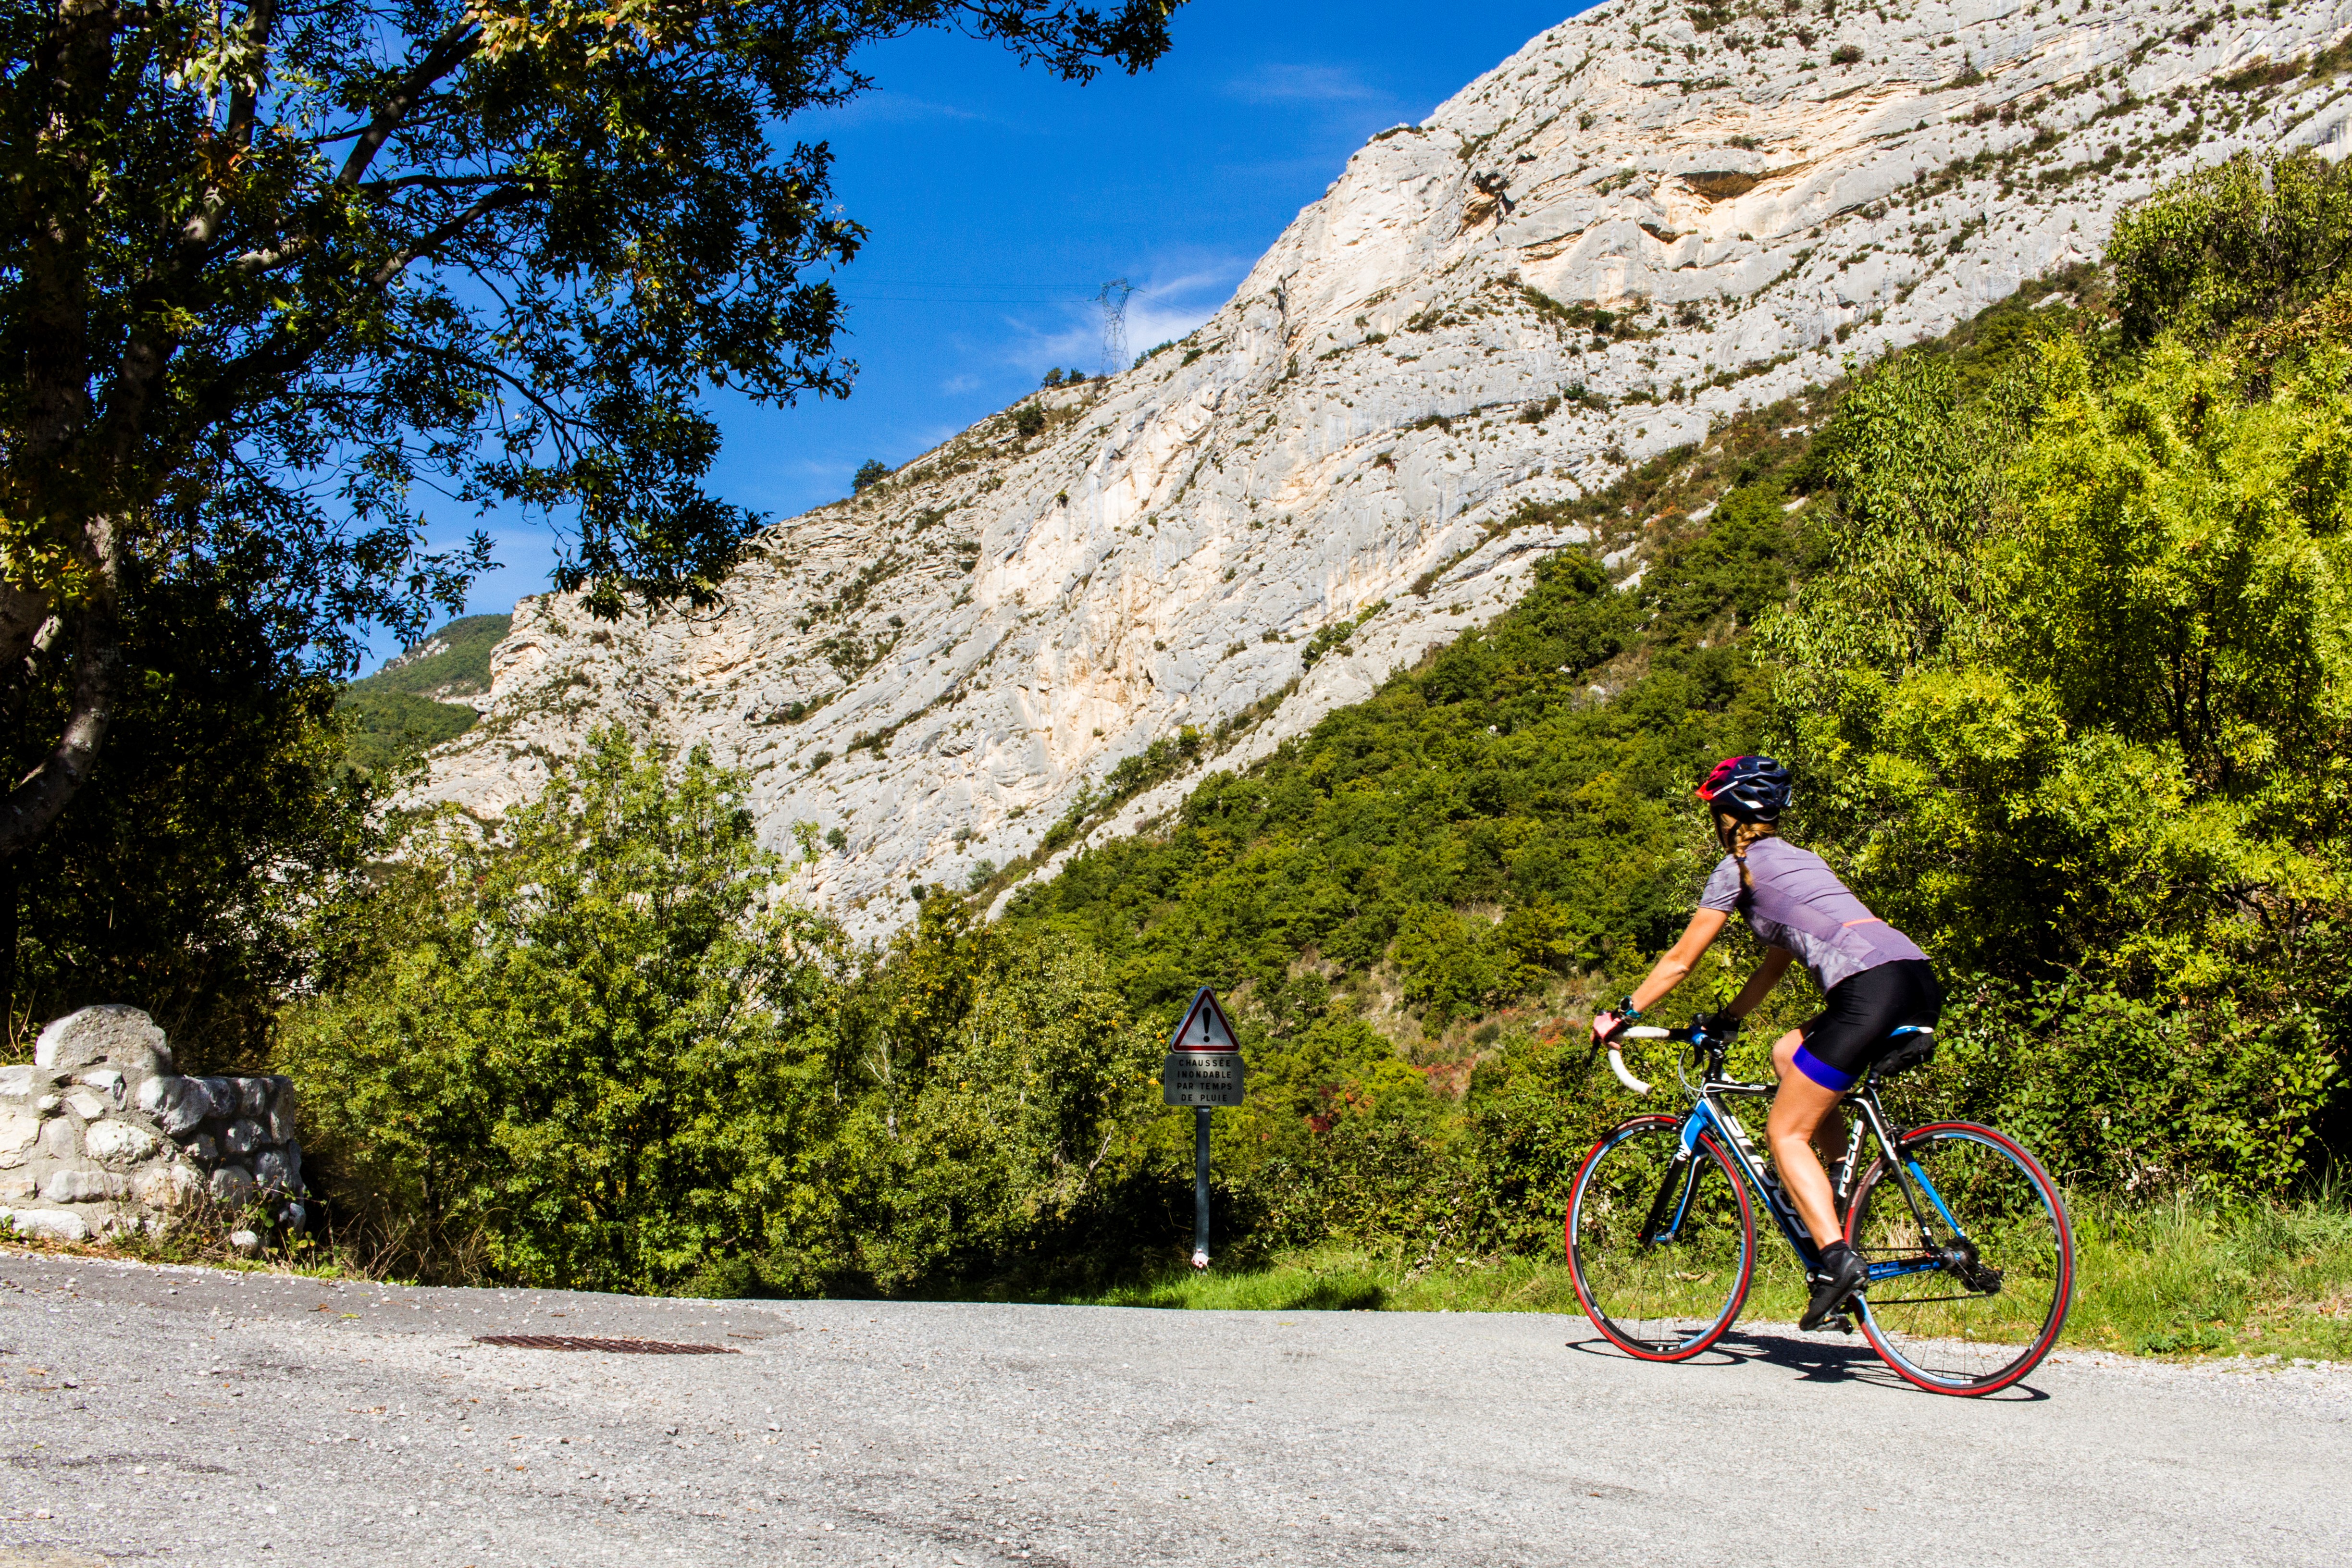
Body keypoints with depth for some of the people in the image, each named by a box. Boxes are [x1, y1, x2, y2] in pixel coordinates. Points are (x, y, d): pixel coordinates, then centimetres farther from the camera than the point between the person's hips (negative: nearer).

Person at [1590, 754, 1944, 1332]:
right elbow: (1779, 959, 40)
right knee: (1789, 1054, 25)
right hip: (1920, 982, 8)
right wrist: (1729, 1018, 48)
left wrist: (1621, 1014, 25)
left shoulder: (1738, 867, 10)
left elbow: (1680, 961, 15)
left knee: (1786, 1133, 1)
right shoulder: (1800, 859, 31)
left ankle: (1837, 1257, -16)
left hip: (1871, 988, -8)